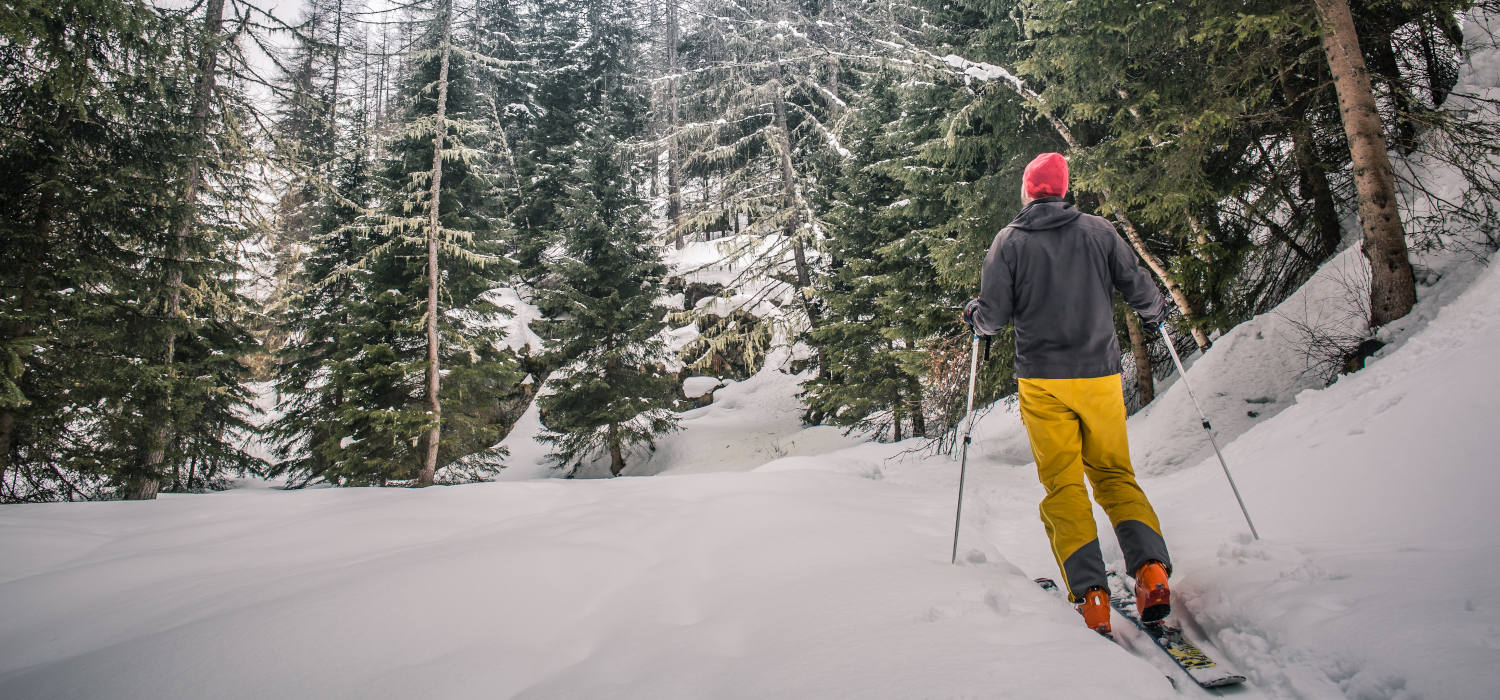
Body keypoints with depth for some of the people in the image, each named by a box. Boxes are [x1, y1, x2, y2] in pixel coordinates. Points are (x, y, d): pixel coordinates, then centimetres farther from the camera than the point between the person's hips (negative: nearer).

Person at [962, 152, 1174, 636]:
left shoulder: (1009, 241, -1)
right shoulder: (1098, 231, 4)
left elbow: (994, 317, -6)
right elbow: (1138, 289, 5)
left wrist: (973, 316, 17)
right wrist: (1157, 310, 27)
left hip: (1042, 381, -2)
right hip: (1100, 375, 2)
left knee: (1063, 484, 3)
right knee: (1115, 474, 14)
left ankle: (1089, 590, -8)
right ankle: (1151, 568, -4)